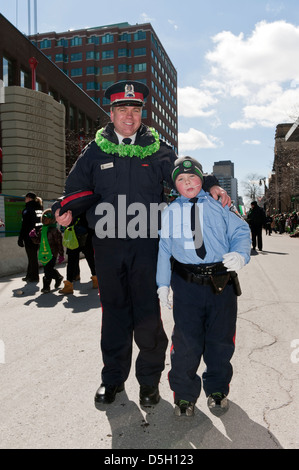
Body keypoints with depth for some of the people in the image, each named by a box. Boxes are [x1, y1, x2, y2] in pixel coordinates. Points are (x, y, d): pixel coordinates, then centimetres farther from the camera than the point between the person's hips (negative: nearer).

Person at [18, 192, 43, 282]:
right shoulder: (39, 208, 10)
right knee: (33, 257, 16)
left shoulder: (28, 209, -12)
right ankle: (29, 276, 25)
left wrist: (20, 239, -10)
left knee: (32, 258, 1)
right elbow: (43, 223, 14)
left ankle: (34, 277, 8)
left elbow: (24, 226, -15)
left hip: (30, 237, -8)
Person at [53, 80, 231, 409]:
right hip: (107, 244, 1)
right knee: (113, 311, 10)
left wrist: (210, 186, -8)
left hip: (146, 243, -1)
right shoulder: (96, 150, 10)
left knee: (147, 313, 1)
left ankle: (149, 379, 21)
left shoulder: (156, 149, 9)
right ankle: (113, 377, 28)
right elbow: (79, 188, 9)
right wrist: (67, 209, -11)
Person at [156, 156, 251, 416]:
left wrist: (240, 254, -18)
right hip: (186, 284, 0)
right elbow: (164, 248, 11)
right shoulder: (170, 212, 10)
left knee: (221, 338, 11)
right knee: (186, 340, 1)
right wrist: (163, 283, 7)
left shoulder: (220, 205, 7)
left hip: (222, 282, 1)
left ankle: (217, 388, 34)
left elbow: (241, 231, 4)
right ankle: (184, 393, 23)